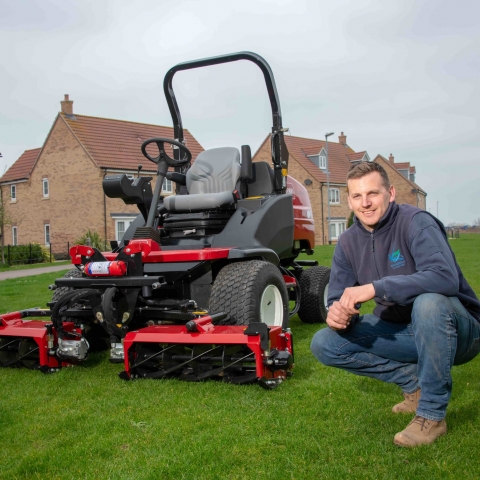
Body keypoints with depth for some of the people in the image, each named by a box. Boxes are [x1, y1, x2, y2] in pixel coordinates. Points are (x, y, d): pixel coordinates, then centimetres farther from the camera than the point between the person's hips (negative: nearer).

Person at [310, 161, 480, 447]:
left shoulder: (415, 222, -20)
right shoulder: (348, 243, -2)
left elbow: (445, 277, -37)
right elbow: (339, 300, -3)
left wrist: (375, 288, -41)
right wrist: (339, 313, -27)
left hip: (457, 330, -5)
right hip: (401, 332, 6)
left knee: (429, 301, -39)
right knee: (324, 344, -7)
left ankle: (432, 414, -21)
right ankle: (414, 381, 3)